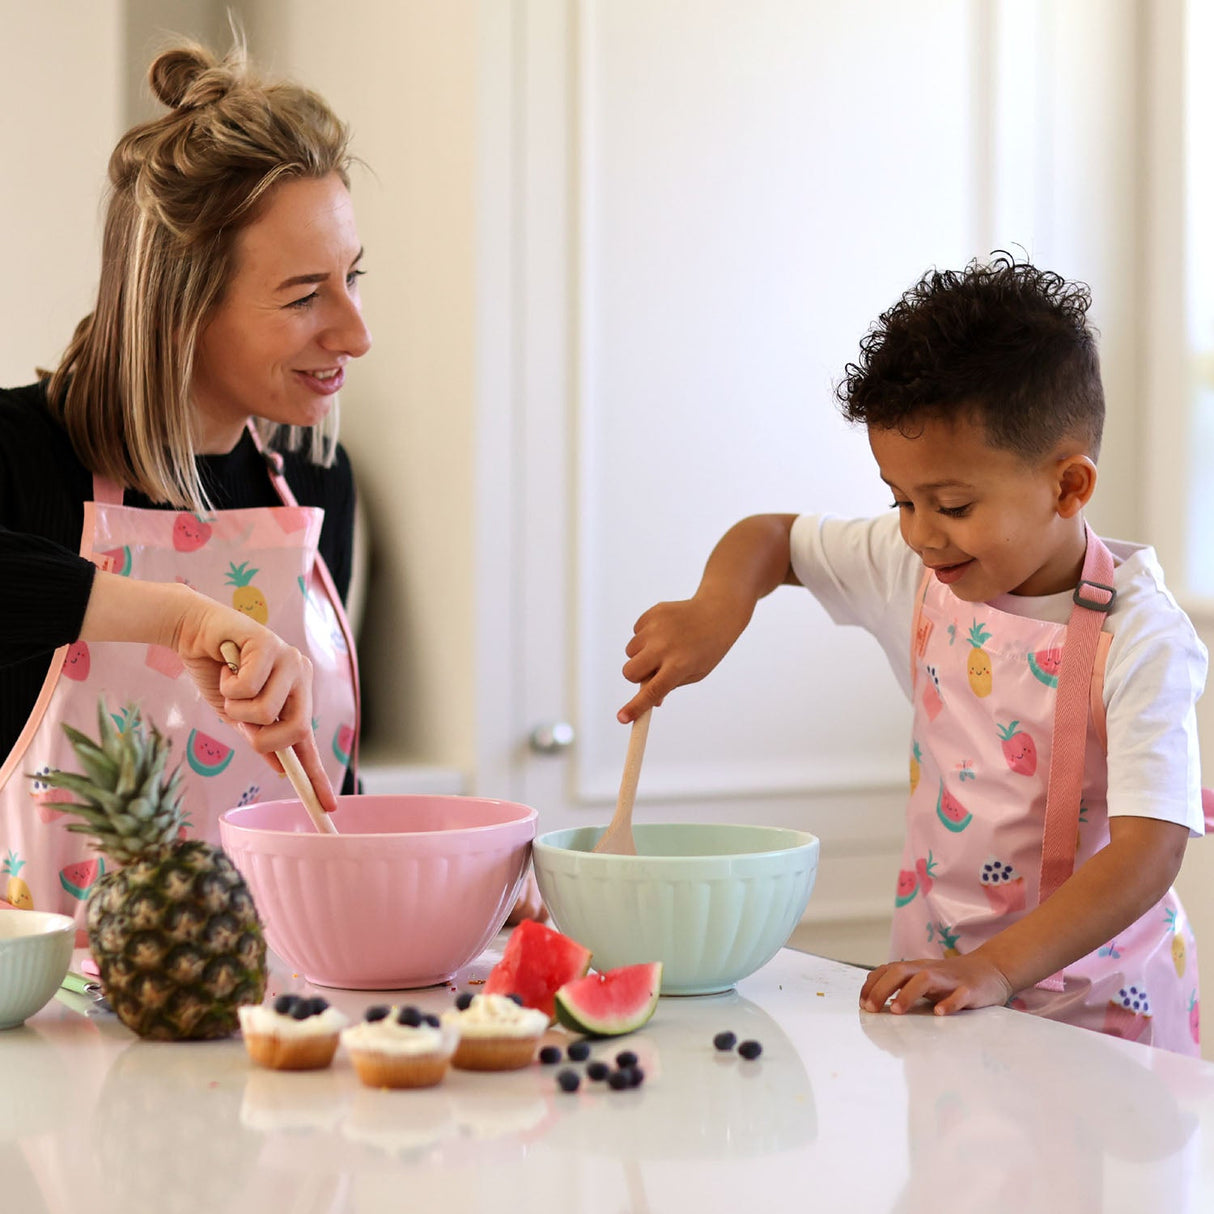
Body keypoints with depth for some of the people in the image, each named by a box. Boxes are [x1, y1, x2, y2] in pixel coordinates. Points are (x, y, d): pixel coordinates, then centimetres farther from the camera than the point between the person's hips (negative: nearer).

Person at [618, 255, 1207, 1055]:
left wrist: (993, 970, -31)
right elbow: (768, 539, 17)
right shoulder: (918, 571, 1)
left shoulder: (1140, 638, -15)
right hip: (943, 976, 4)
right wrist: (716, 612, -6)